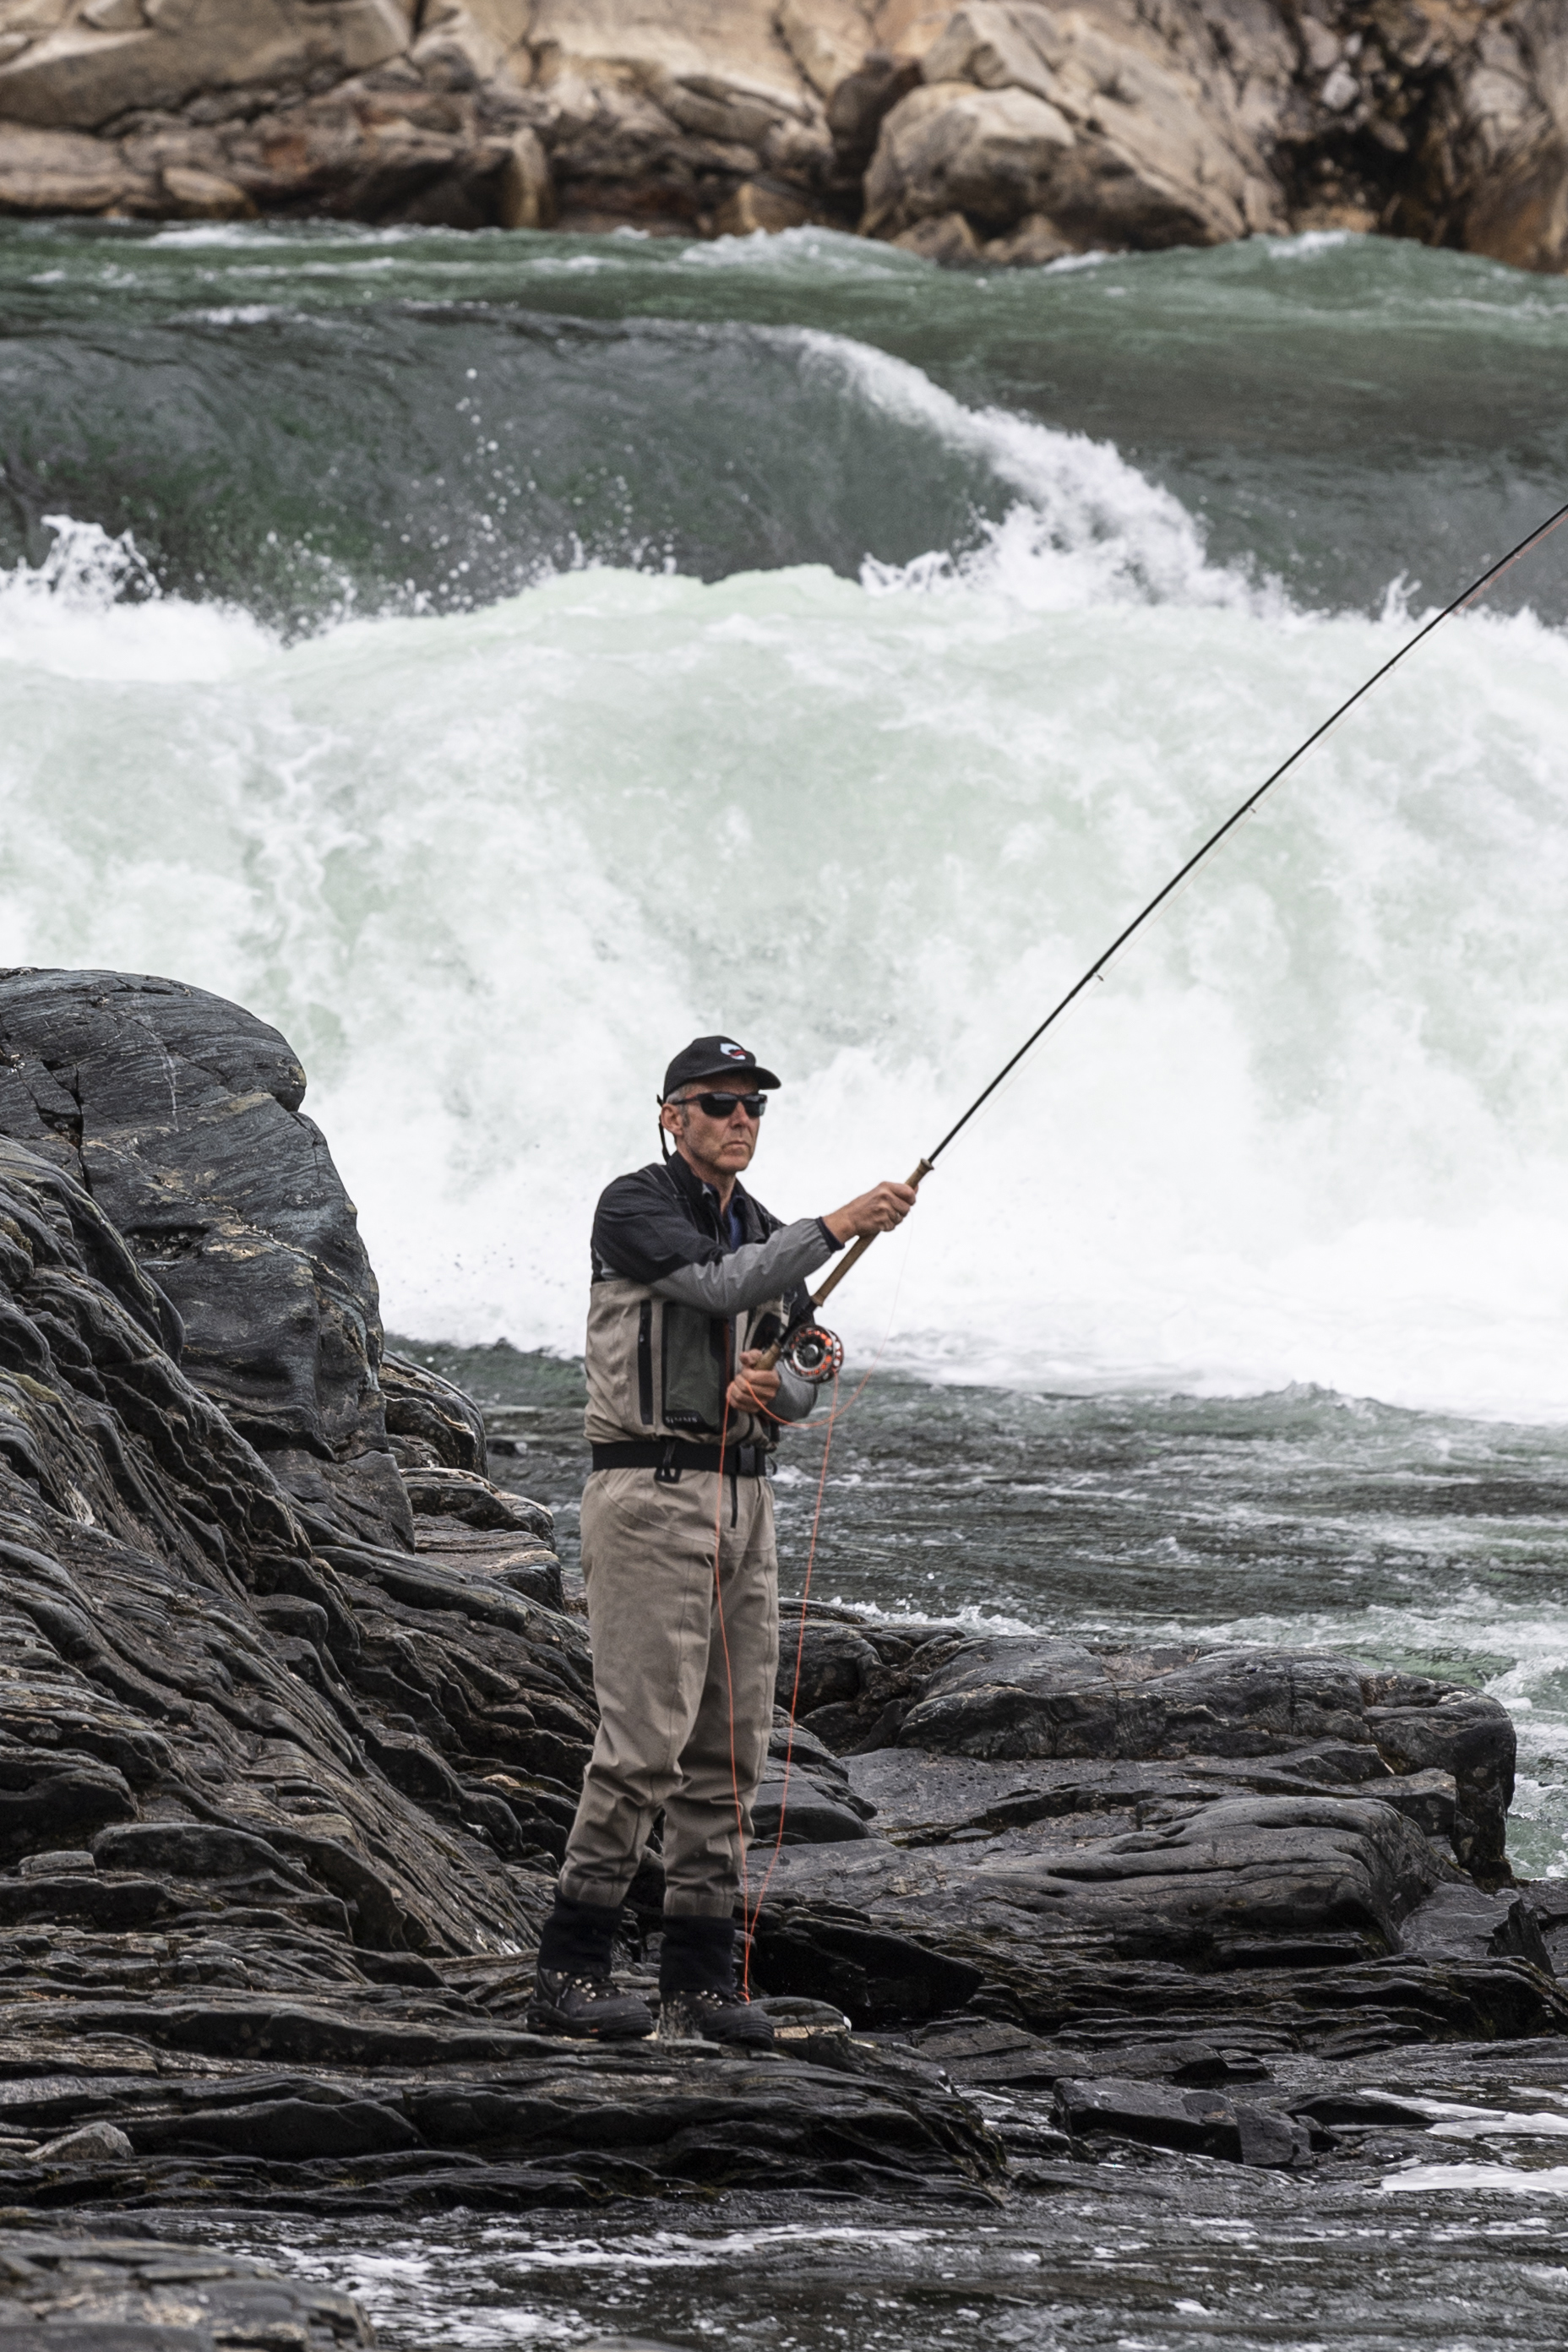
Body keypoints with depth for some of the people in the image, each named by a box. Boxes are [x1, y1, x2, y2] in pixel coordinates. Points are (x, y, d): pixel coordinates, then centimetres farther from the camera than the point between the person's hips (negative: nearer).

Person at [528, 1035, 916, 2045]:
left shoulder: (763, 1231, 16)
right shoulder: (634, 1208, -7)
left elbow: (802, 1382, 18)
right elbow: (723, 1286, -23)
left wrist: (772, 1385, -6)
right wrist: (838, 1227, -29)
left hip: (744, 1498, 8)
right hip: (651, 1495, -8)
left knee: (731, 1749, 5)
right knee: (645, 1739, -12)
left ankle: (701, 1979, 9)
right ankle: (571, 1972, -8)